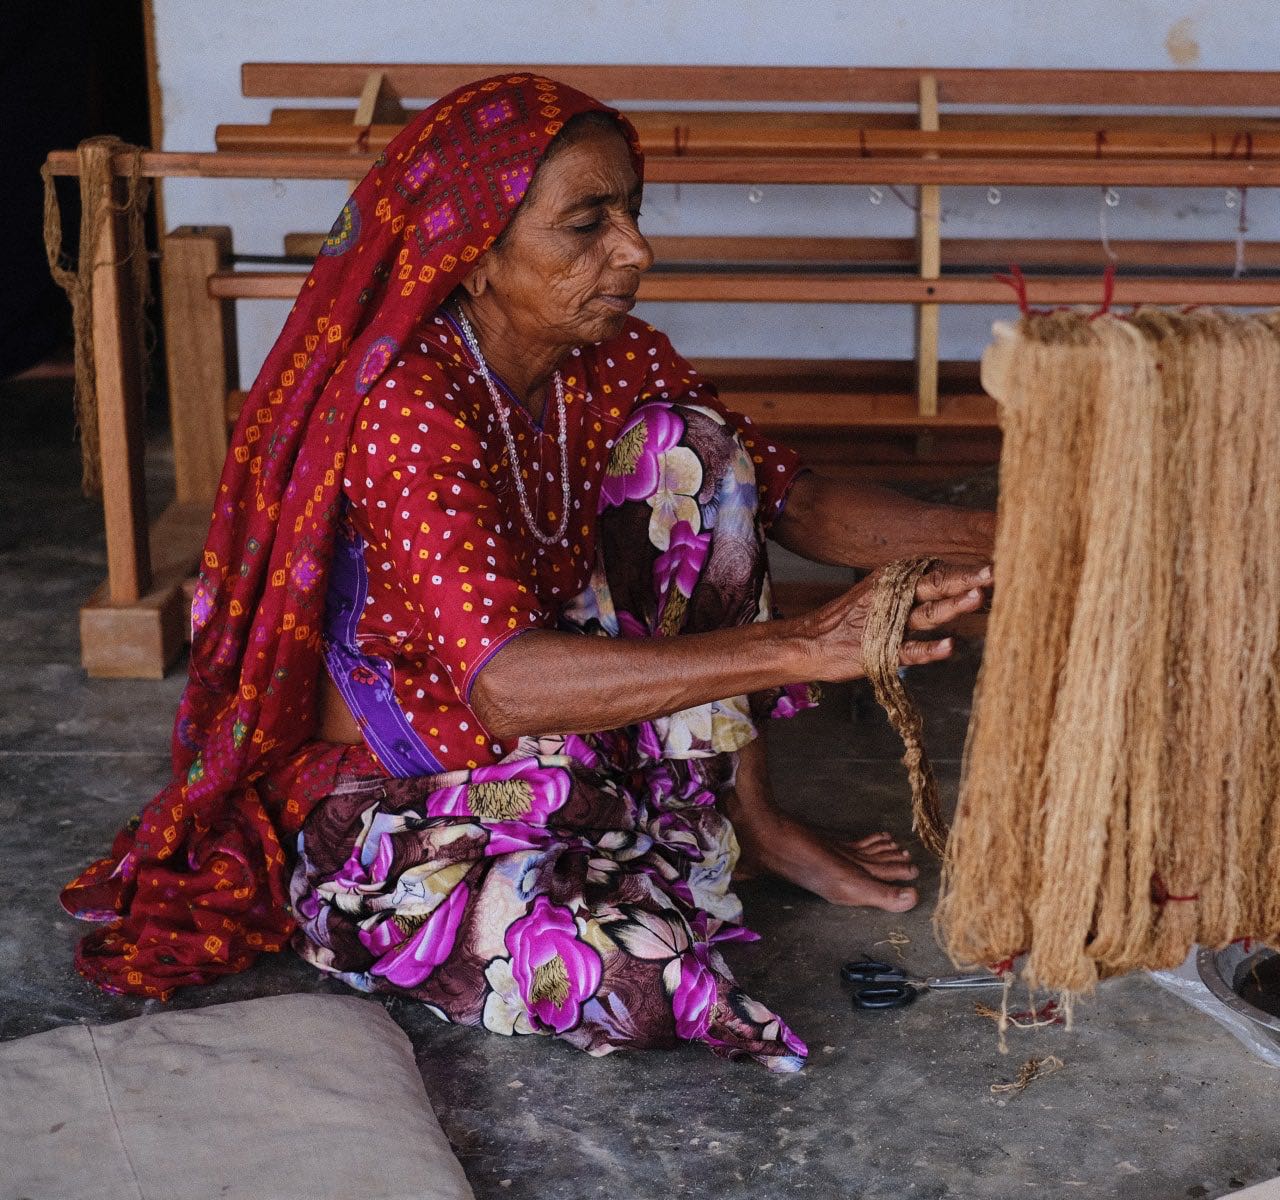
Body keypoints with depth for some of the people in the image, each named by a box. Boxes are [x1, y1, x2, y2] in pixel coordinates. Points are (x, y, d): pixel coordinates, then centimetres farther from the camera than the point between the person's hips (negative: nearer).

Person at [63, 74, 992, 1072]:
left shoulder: (614, 363, -6)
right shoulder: (409, 406, -30)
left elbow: (790, 500, -3)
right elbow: (507, 684, -41)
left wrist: (977, 538, -21)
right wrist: (799, 647, -47)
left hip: (561, 729, 7)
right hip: (385, 792, -7)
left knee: (690, 445, -9)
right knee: (630, 971, -34)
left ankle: (745, 818, 0)